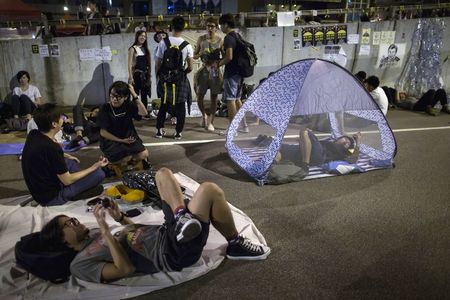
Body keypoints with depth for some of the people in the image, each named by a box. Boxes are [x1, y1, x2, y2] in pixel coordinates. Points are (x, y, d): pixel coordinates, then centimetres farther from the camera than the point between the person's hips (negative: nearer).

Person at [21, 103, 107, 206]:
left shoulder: (33, 135, -6)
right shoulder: (52, 148, -30)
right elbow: (67, 180, -18)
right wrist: (95, 166, -11)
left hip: (38, 190, 8)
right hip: (51, 198, -8)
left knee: (71, 161, 26)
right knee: (99, 173, -11)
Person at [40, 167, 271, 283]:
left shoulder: (93, 234, 21)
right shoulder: (80, 264, -5)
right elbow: (126, 269, -19)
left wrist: (121, 218, 6)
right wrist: (106, 230, -21)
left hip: (166, 233, 10)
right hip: (172, 252, -9)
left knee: (163, 173, 10)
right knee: (210, 190, -24)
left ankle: (182, 216, -10)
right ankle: (236, 245, -4)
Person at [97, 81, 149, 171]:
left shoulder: (129, 105, 1)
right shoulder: (105, 109, -11)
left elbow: (143, 113, -14)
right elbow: (103, 132, -12)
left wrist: (135, 95, -19)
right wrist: (121, 140, -14)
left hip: (129, 138, 4)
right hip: (111, 141, -4)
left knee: (144, 154, -18)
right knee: (126, 158, -28)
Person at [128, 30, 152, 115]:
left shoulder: (145, 49, 14)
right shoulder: (132, 49, -3)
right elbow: (130, 64, -9)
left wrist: (149, 76, 12)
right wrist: (130, 77, -17)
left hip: (145, 75, 5)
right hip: (136, 75, -5)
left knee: (144, 96, 8)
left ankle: (145, 113, 16)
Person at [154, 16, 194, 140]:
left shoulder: (163, 42, -7)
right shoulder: (187, 45, -8)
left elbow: (157, 64, -4)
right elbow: (190, 67, -7)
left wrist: (158, 76, 12)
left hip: (165, 78, 2)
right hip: (180, 79, -1)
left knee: (164, 104, 17)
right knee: (180, 106, 10)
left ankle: (159, 130, 20)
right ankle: (178, 132, 13)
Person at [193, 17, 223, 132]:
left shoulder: (220, 40, 0)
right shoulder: (201, 39, 3)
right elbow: (194, 56, 8)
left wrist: (217, 60, -14)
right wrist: (201, 54, -13)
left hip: (215, 70, -1)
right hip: (204, 69, 1)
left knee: (214, 97, 2)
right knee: (200, 96, 0)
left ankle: (210, 121, 11)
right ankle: (204, 115, 27)